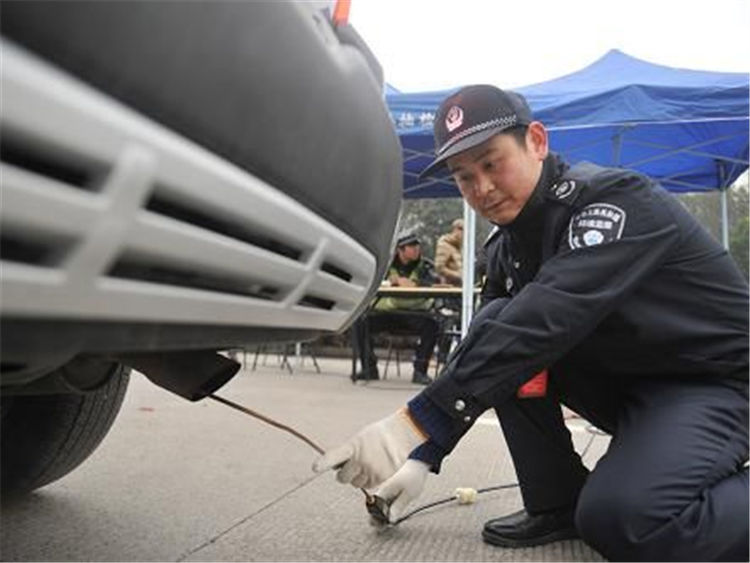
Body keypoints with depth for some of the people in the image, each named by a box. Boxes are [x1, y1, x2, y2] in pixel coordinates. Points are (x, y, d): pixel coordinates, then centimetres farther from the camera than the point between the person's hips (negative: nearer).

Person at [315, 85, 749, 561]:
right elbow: (480, 362, 2)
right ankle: (557, 502, -1)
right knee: (497, 330, -13)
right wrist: (425, 455, -9)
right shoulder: (507, 248, 1)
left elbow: (549, 317, -39)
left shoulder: (616, 199, -24)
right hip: (623, 379, 7)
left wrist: (417, 422, -43)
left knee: (622, 519, -31)